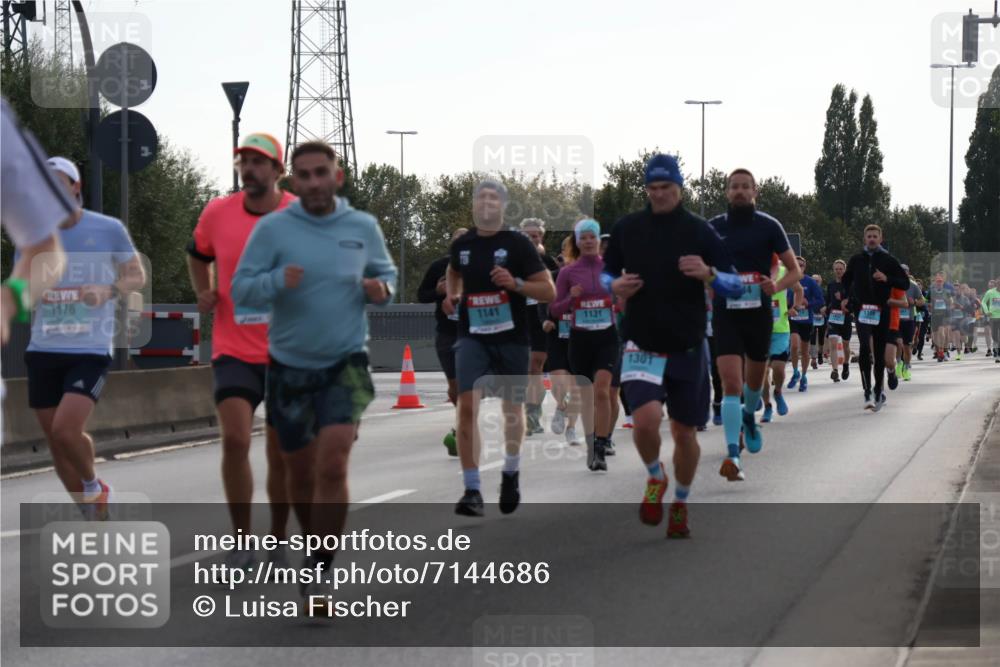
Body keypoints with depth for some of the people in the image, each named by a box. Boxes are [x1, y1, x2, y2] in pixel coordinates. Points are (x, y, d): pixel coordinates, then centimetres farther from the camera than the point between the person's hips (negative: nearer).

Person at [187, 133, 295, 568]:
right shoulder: (217, 213, 0)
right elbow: (198, 255, 21)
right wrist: (203, 294, 5)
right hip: (234, 350, 0)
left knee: (281, 454, 7)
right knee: (235, 439, -16)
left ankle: (277, 543, 24)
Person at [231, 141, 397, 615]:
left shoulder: (364, 227, 1)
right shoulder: (272, 228, -5)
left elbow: (386, 272, 17)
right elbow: (240, 290, -6)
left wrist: (381, 289, -7)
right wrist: (277, 281, -25)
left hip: (346, 363, -1)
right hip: (290, 366, 1)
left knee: (333, 464, -17)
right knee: (300, 470, 12)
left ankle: (317, 577, -12)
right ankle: (319, 546, 37)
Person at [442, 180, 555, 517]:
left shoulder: (518, 244, -6)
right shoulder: (461, 245, 5)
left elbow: (549, 291, -6)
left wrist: (516, 283, -22)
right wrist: (452, 295, 10)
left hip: (512, 338, -1)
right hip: (473, 337, 1)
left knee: (512, 409, 12)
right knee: (467, 405, -16)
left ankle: (511, 474, 38)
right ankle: (472, 490, -13)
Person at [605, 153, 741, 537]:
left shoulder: (700, 232, -2)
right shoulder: (627, 228, 1)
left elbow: (735, 285, -2)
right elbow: (607, 272, 15)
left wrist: (708, 274, -23)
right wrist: (615, 286, -9)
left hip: (687, 348, 1)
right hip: (641, 345, -1)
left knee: (685, 433, 8)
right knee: (645, 420, -23)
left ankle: (680, 505, 31)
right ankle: (655, 479, 8)